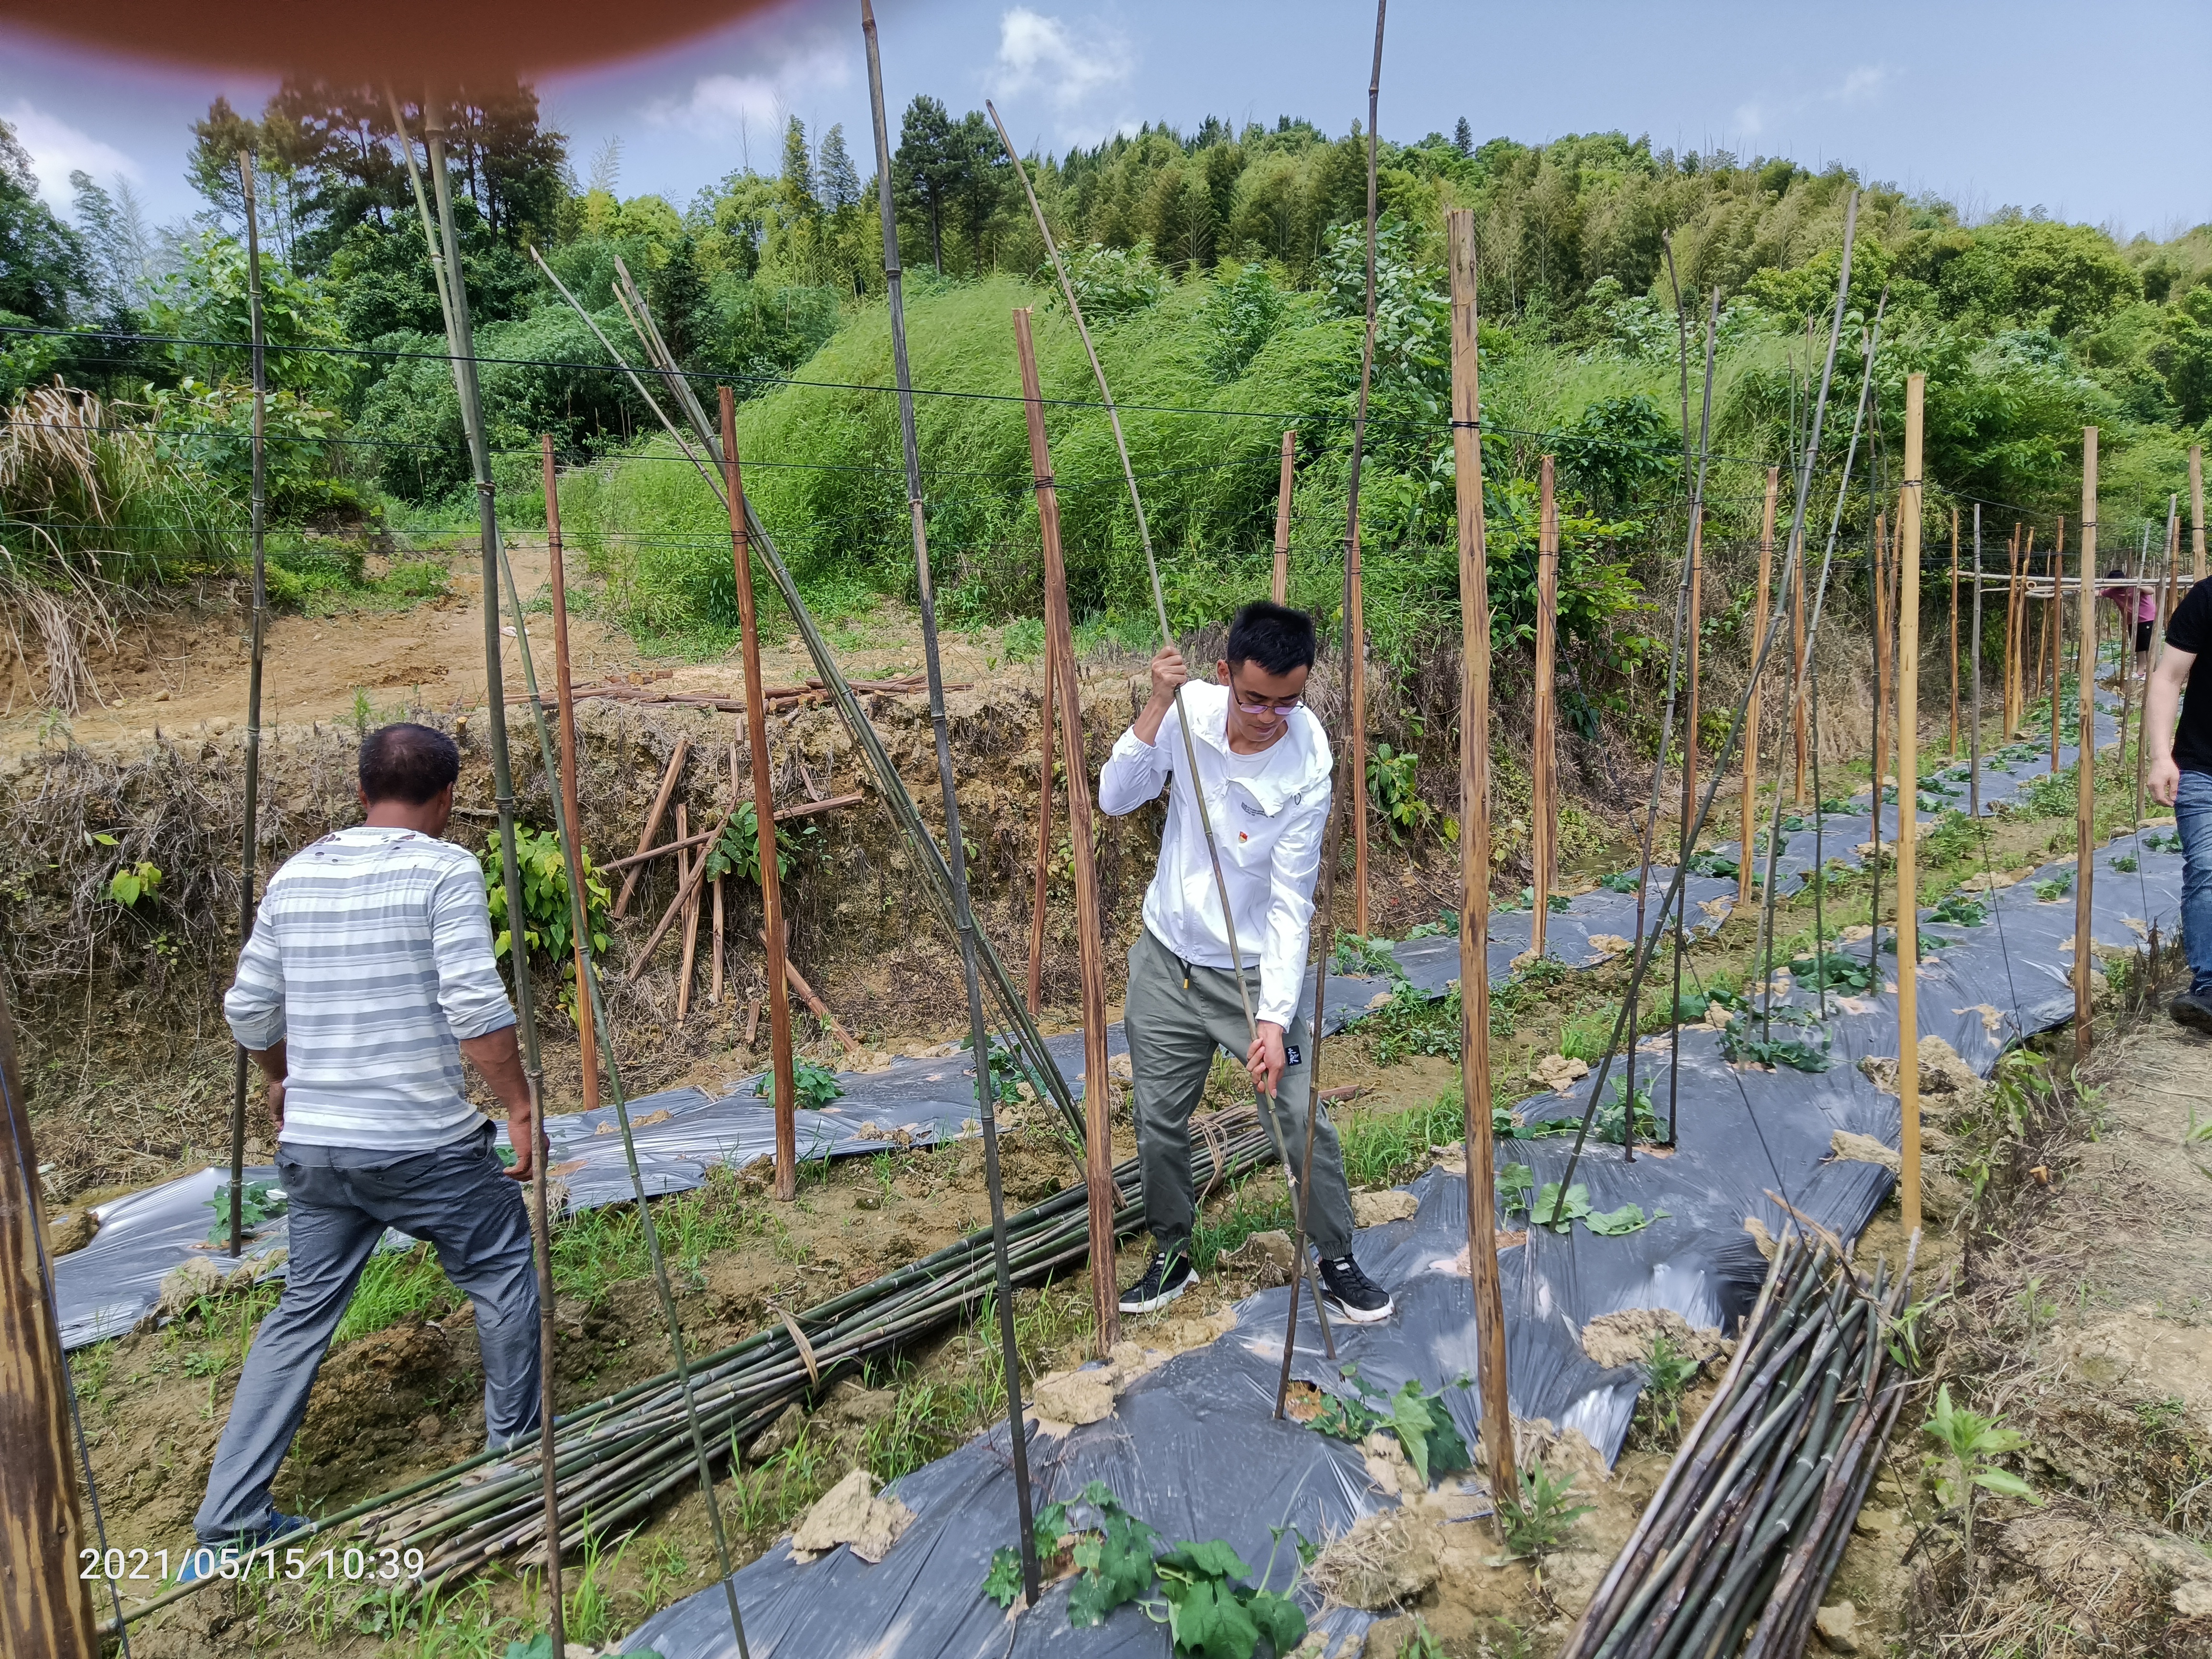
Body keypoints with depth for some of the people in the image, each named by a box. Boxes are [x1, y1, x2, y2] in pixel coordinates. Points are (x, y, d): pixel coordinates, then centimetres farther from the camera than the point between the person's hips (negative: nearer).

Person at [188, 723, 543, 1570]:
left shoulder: (295, 875, 8)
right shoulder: (446, 869, -11)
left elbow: (248, 1009, 15)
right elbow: (475, 1006, -19)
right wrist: (521, 1107, -10)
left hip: (314, 1147, 6)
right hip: (427, 1147, -6)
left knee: (301, 1315, 18)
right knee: (505, 1275, 15)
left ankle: (228, 1523, 22)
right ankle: (518, 1452, 28)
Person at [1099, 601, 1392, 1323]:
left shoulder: (1306, 769, -21)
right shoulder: (1191, 709, -12)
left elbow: (1290, 904, -18)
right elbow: (1115, 799, -13)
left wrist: (1275, 1017, -23)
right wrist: (1157, 706, -25)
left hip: (1251, 967, -3)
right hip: (1166, 957, 3)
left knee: (1301, 1118, -1)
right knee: (1159, 1120, 12)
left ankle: (1338, 1262, 22)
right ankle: (1172, 1253, 34)